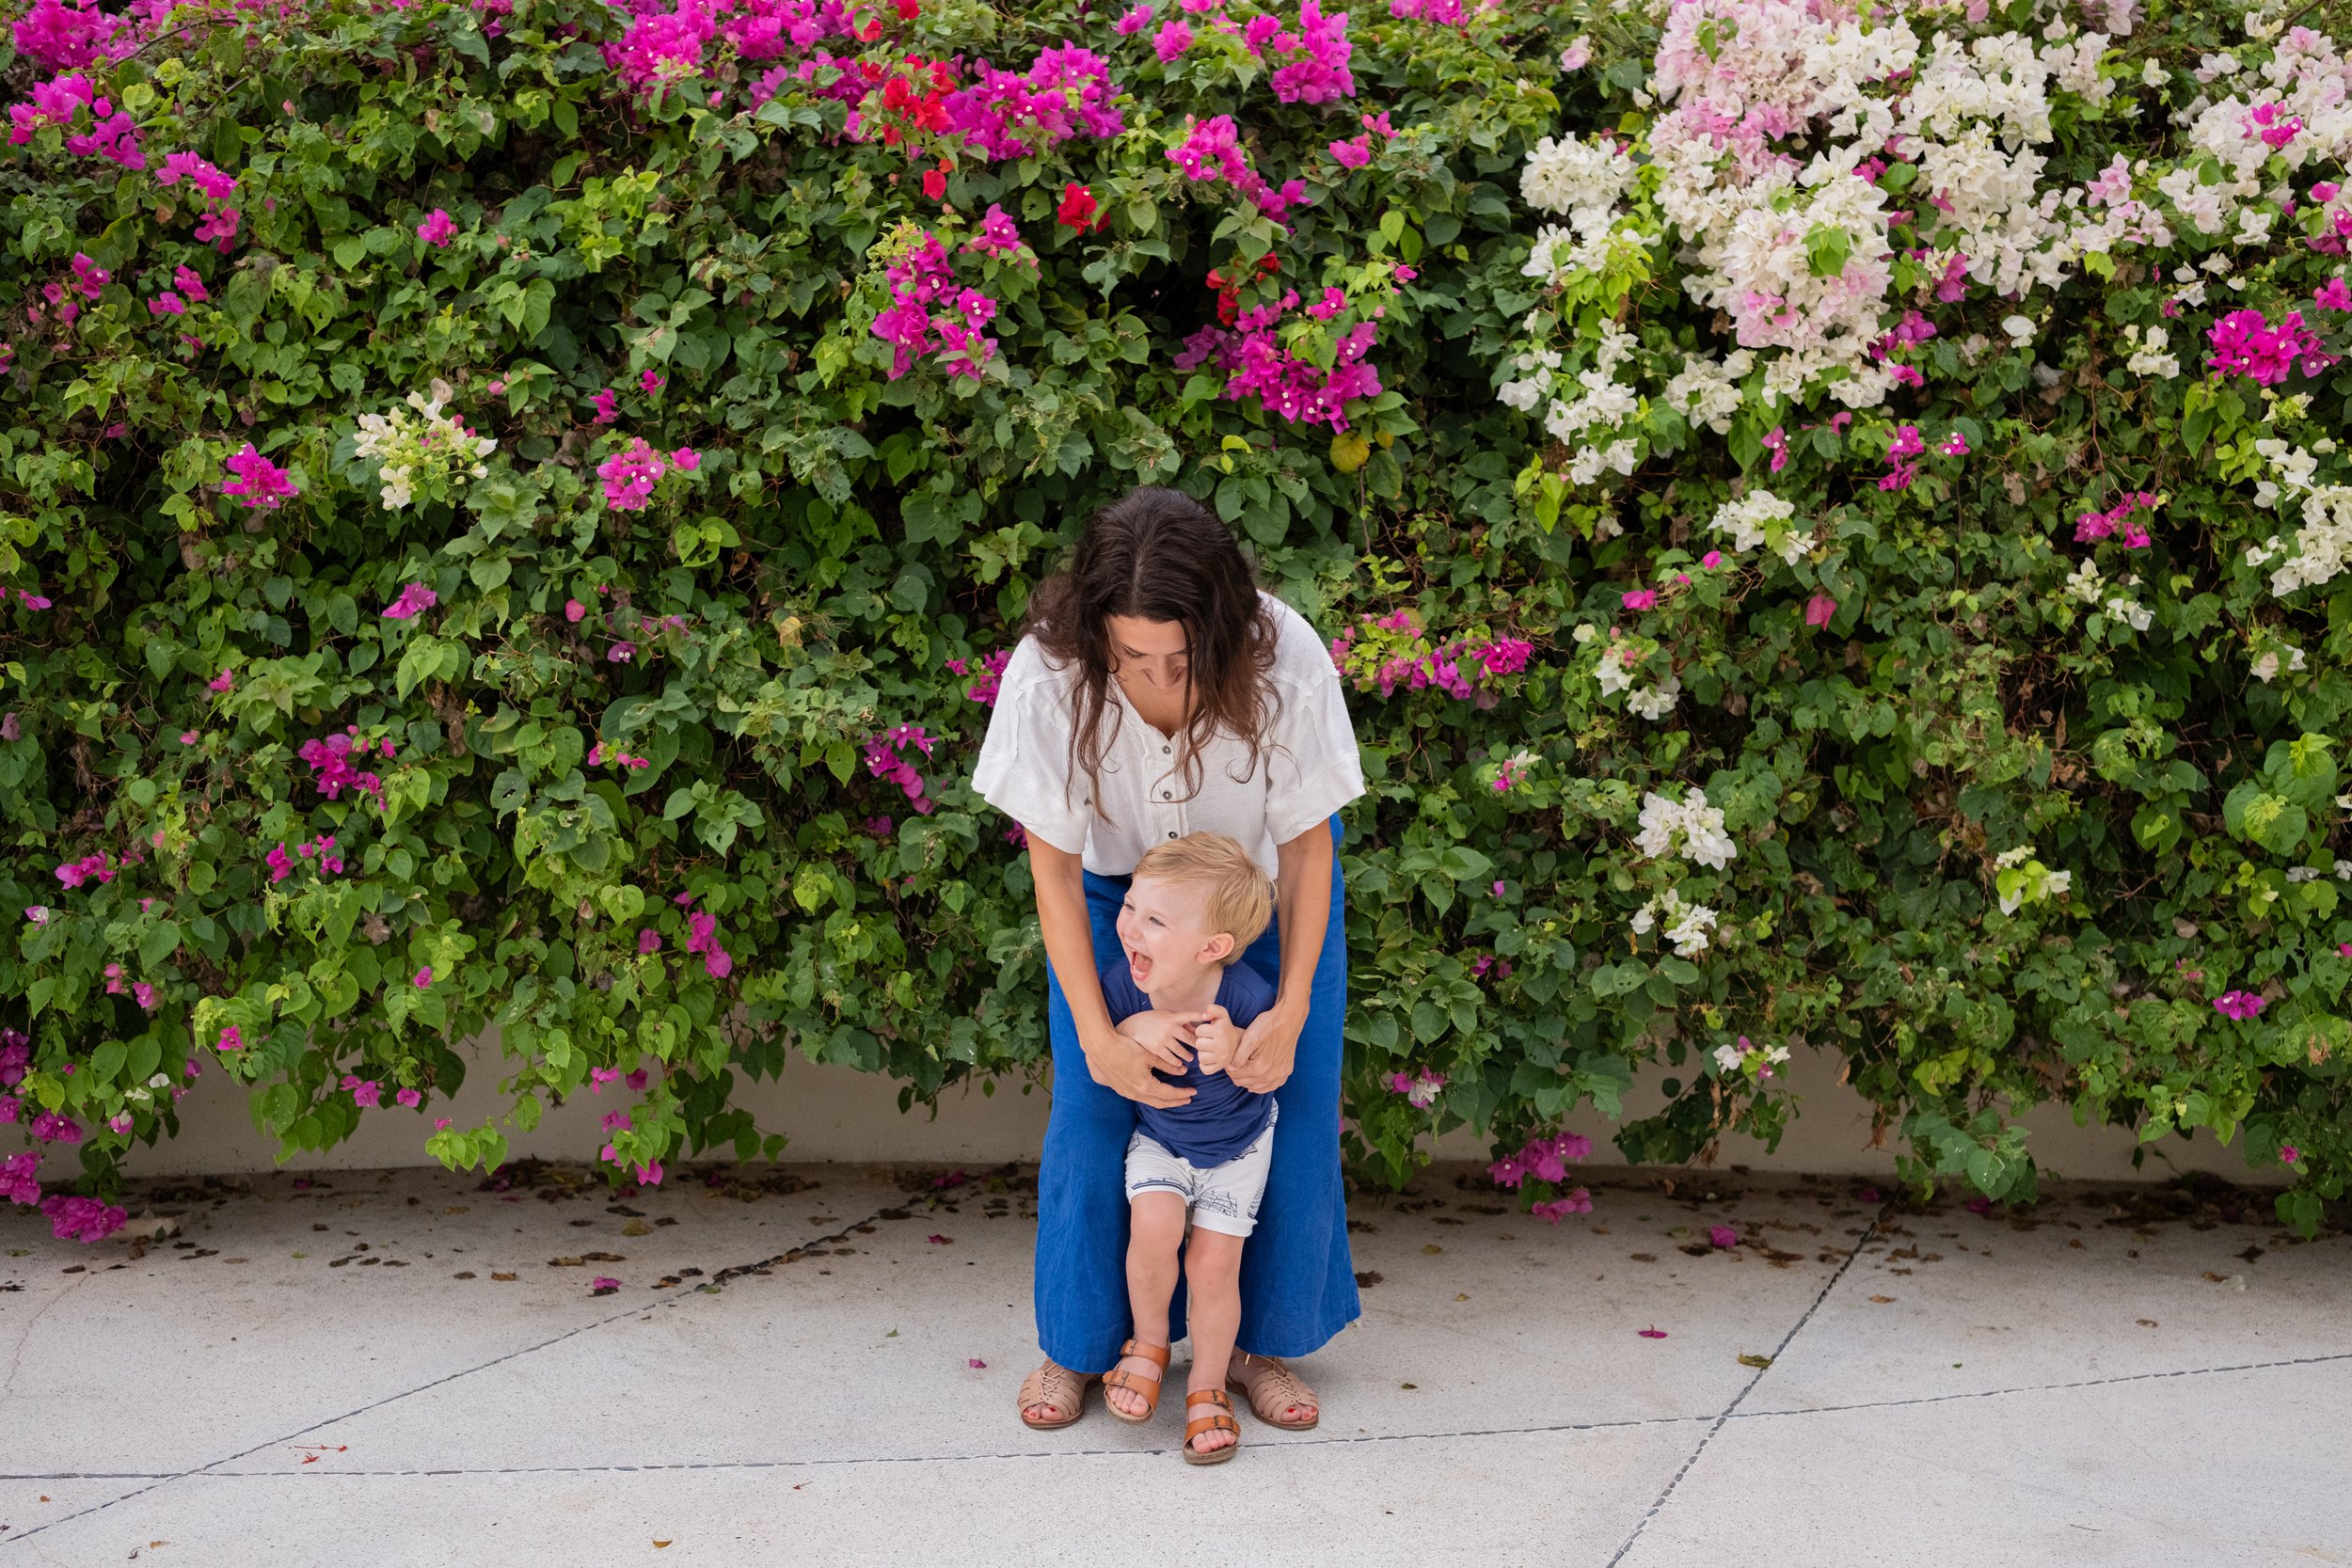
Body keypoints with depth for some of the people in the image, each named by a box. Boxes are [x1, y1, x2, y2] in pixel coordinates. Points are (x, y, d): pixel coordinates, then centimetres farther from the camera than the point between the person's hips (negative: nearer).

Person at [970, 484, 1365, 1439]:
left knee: (1287, 1102, -2)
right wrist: (1097, 1034, -26)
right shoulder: (1048, 676, -34)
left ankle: (1261, 1341, 17)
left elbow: (1305, 844, -20)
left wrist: (1291, 1012, -24)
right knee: (1092, 1107, -2)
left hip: (1263, 882, 0)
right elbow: (1053, 865, -22)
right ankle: (1079, 1342, 18)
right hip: (1116, 885, 0)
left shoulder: (1284, 660, -35)